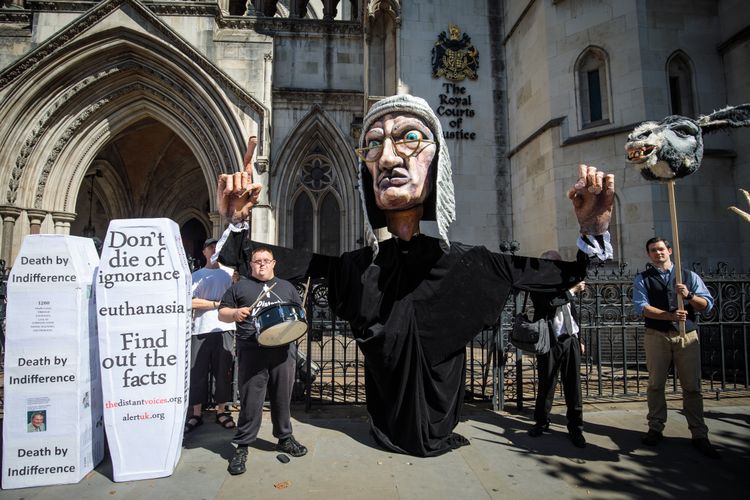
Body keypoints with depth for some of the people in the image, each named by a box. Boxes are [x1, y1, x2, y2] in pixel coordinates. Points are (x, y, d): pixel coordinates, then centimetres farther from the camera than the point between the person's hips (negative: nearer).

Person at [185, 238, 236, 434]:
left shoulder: (229, 273, 10)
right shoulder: (196, 276, 9)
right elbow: (191, 301, -2)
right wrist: (217, 303, -9)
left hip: (224, 329, 0)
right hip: (201, 329, 0)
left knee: (223, 371, 5)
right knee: (198, 372, 5)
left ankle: (222, 410, 18)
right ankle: (196, 413, 17)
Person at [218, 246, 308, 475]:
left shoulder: (286, 287, 18)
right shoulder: (240, 286, 11)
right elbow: (221, 313, 11)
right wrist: (235, 313, -10)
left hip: (283, 350, 3)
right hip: (251, 352, -2)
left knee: (283, 397, 11)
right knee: (250, 400, 0)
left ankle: (285, 438, 29)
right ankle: (242, 446, 15)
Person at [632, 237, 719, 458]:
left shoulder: (689, 276, 10)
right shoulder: (642, 279, 5)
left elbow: (708, 304, 3)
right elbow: (642, 307, -8)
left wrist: (689, 295, -17)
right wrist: (671, 316, -20)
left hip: (687, 336, 1)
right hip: (656, 337, -1)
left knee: (692, 387, 3)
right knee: (656, 385, 5)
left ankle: (699, 435, 14)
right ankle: (655, 429, 15)